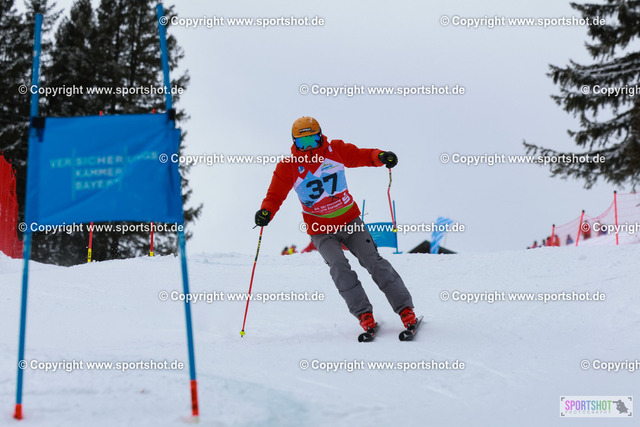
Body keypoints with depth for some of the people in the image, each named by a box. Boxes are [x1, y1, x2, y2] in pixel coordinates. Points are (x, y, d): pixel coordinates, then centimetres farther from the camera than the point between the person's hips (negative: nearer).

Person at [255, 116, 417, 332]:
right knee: (339, 265, -24)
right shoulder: (288, 167, -5)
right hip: (321, 231, -1)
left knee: (373, 261, -10)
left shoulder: (335, 150, -2)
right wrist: (266, 212, -23)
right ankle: (364, 314, -17)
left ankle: (405, 309, -7)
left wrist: (379, 156, -12)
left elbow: (359, 155, 9)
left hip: (350, 222, 1)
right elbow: (275, 196, -2)